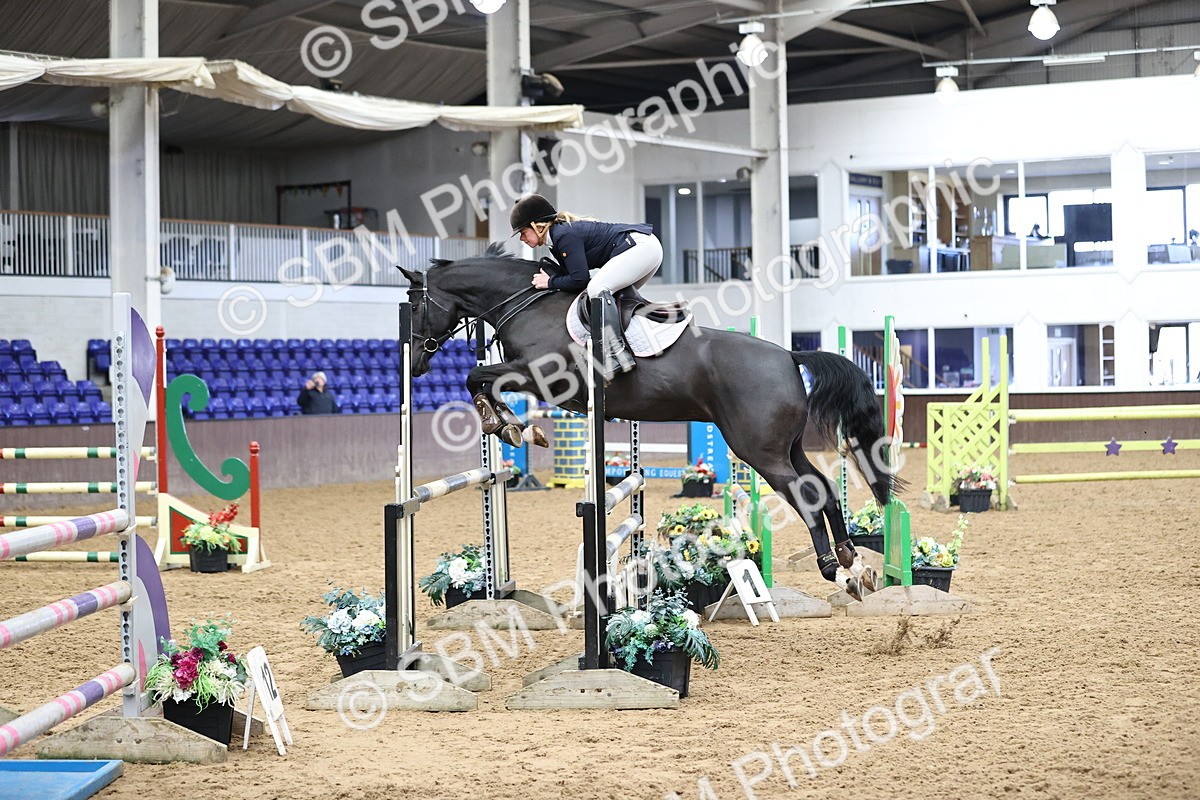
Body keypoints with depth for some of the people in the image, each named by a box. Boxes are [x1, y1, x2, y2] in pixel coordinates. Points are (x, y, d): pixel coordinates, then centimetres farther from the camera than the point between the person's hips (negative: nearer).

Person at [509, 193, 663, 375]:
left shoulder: (564, 236, -16)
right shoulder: (560, 233, 15)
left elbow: (579, 278, -21)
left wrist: (550, 282, -7)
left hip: (642, 246, -11)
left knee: (596, 288, -24)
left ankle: (618, 354, -27)